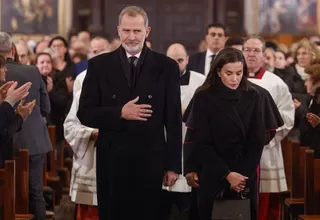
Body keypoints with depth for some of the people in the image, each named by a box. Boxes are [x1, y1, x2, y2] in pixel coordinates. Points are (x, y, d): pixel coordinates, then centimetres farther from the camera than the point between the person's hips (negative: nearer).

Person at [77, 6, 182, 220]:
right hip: (111, 161, 1)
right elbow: (85, 113, 0)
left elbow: (173, 120, 3)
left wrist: (173, 165, 0)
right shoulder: (99, 65, 3)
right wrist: (119, 113, -16)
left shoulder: (166, 66, 2)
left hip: (150, 162, 0)